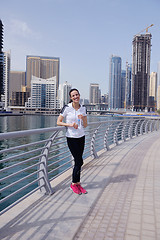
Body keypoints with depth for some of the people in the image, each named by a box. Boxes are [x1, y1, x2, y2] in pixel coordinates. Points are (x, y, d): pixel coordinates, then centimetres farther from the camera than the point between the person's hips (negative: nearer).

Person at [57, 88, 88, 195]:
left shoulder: (83, 108, 4)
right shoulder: (67, 108, -9)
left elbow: (85, 125, 7)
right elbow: (58, 122, -7)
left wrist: (83, 118, -13)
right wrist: (70, 124, -19)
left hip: (81, 137, 4)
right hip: (71, 137, -4)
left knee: (78, 161, 8)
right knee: (79, 161, -5)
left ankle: (77, 184, 21)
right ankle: (74, 184, 14)